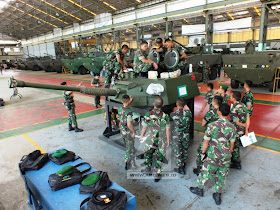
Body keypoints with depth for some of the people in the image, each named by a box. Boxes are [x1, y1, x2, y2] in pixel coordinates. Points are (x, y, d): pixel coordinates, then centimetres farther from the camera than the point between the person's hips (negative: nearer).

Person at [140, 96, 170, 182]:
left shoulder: (148, 115, -17)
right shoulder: (165, 116, -16)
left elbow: (144, 127, -5)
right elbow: (167, 130, -7)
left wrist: (141, 136, 13)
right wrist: (168, 140, 8)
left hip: (150, 139, 0)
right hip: (161, 140, 0)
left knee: (148, 153, 23)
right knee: (160, 157, 14)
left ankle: (148, 168, 41)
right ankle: (158, 173, 23)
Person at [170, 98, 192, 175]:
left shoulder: (173, 114, -22)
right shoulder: (188, 113, -12)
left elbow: (169, 119, -1)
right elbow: (189, 123, 3)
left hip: (176, 136, -4)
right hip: (186, 136, 4)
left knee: (178, 152, 12)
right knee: (185, 150, 23)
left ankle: (181, 169, 25)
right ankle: (184, 165, 44)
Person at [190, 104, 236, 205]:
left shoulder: (212, 125, -19)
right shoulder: (232, 127, -9)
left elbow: (206, 142, -13)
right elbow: (232, 144, 1)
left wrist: (203, 153, 2)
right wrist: (229, 154, 17)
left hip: (213, 155, -3)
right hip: (226, 156, 3)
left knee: (206, 172, 16)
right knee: (222, 176, 19)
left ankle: (199, 189, 38)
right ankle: (218, 196, 34)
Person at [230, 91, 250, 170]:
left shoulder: (234, 109, -26)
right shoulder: (243, 106, -1)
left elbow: (237, 122, -21)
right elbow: (248, 119, 2)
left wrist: (244, 125, -2)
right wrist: (246, 130, 6)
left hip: (236, 132, -8)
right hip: (242, 131, 8)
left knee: (235, 147, 10)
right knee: (236, 146, 24)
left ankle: (237, 164, 25)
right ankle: (234, 159, 41)